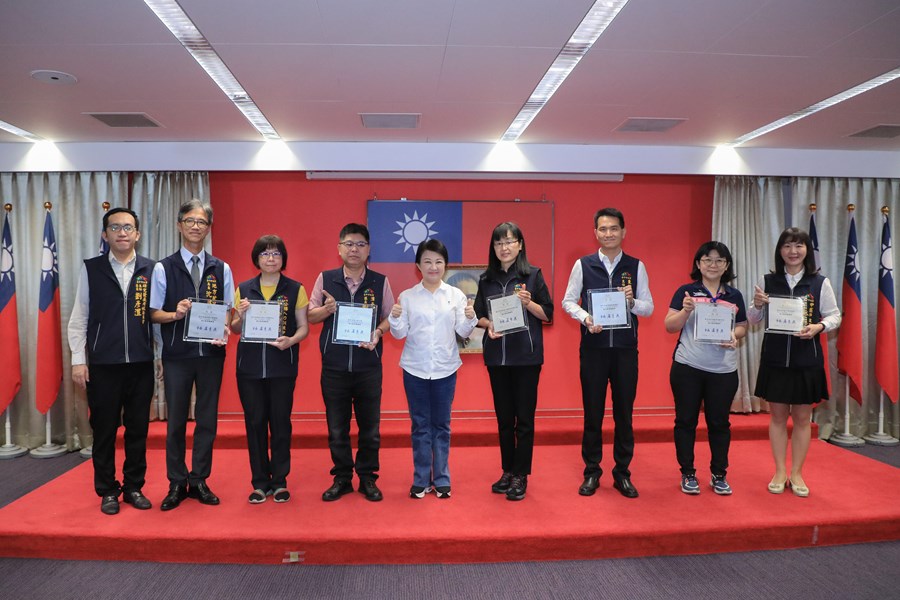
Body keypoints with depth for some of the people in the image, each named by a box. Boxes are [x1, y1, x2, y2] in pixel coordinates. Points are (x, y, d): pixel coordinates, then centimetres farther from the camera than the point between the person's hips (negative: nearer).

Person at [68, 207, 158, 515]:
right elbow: (78, 318, 3)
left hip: (141, 364, 1)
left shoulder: (152, 270, 2)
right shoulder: (91, 269, 2)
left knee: (138, 429, 9)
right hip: (102, 365, 0)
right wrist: (78, 360, -2)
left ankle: (134, 487, 24)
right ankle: (108, 491, 23)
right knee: (104, 429, 8)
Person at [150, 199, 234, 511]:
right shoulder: (163, 268, 1)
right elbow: (154, 313, 1)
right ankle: (177, 484, 21)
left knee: (207, 418, 8)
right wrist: (175, 315, -18)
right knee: (176, 420, 6)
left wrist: (225, 330, -12)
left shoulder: (221, 269, 5)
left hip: (211, 353, 1)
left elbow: (228, 311, 8)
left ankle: (199, 481, 21)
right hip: (177, 354, -1)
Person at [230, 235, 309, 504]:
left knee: (280, 422, 3)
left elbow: (304, 327, 3)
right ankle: (260, 482, 18)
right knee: (255, 422, 6)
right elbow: (235, 329, 12)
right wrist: (241, 315, -9)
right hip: (250, 365, 2)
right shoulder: (243, 289, 9)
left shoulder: (295, 289, 3)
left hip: (282, 366, -2)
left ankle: (280, 481, 16)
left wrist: (290, 340, -17)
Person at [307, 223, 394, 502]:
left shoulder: (380, 282, 1)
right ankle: (342, 478, 25)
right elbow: (311, 315, 7)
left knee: (370, 425, 8)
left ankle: (367, 477, 24)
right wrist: (328, 308, -13)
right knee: (336, 426, 10)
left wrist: (378, 333, -15)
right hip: (334, 365, 1)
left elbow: (390, 317, 5)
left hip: (368, 365, 0)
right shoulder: (325, 279, 3)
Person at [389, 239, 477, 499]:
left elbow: (462, 332, -1)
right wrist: (395, 318, -19)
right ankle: (421, 480, 19)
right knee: (420, 425, 9)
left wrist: (470, 318, -20)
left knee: (441, 425, 10)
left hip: (445, 369, 0)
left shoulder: (456, 295, 0)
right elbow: (400, 333, 0)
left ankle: (441, 480, 20)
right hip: (415, 368, 0)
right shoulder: (407, 296, -1)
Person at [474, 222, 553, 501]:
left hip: (526, 355, -3)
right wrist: (488, 324, -9)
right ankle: (507, 471, 24)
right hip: (496, 355, 3)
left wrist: (528, 303, -18)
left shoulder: (533, 275, -1)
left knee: (524, 417, 2)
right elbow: (479, 314, 11)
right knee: (503, 417, 11)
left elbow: (548, 314, -1)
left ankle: (520, 475, 12)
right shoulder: (486, 279, 8)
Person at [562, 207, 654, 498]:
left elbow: (648, 307, 5)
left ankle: (622, 473, 23)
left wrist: (631, 302, -16)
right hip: (593, 347, -1)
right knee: (592, 411, 7)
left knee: (624, 412, 8)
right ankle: (591, 472, 21)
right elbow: (568, 301, 3)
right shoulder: (583, 265, 2)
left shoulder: (636, 266, 4)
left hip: (626, 347, 1)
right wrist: (585, 318, -15)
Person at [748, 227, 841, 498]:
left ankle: (796, 474, 22)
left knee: (802, 417, 9)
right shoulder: (768, 281, 1)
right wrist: (757, 305, -13)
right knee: (778, 416, 9)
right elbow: (754, 319, 8)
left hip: (807, 359, 0)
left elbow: (835, 316, 4)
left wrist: (818, 327, -16)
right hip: (775, 357, 1)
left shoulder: (820, 282, -2)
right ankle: (779, 473, 21)